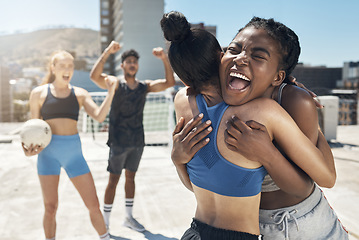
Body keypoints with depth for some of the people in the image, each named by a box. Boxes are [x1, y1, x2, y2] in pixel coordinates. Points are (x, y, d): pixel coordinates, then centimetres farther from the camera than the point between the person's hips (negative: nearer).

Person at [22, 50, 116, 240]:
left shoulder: (80, 94, 7)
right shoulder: (39, 93, 5)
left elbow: (99, 116, -6)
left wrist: (110, 94, -20)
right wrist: (29, 148, -9)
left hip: (73, 152, 1)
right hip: (48, 152, -1)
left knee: (93, 204, 2)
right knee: (50, 207, 3)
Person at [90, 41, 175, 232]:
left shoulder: (144, 86, 6)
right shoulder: (116, 83, -5)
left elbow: (169, 82, -3)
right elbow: (95, 76, -23)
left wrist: (165, 59, -14)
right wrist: (107, 52, -31)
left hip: (137, 141, 5)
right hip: (119, 141, -4)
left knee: (131, 177, 15)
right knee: (114, 179, 2)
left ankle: (129, 218, 28)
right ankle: (105, 222, 15)